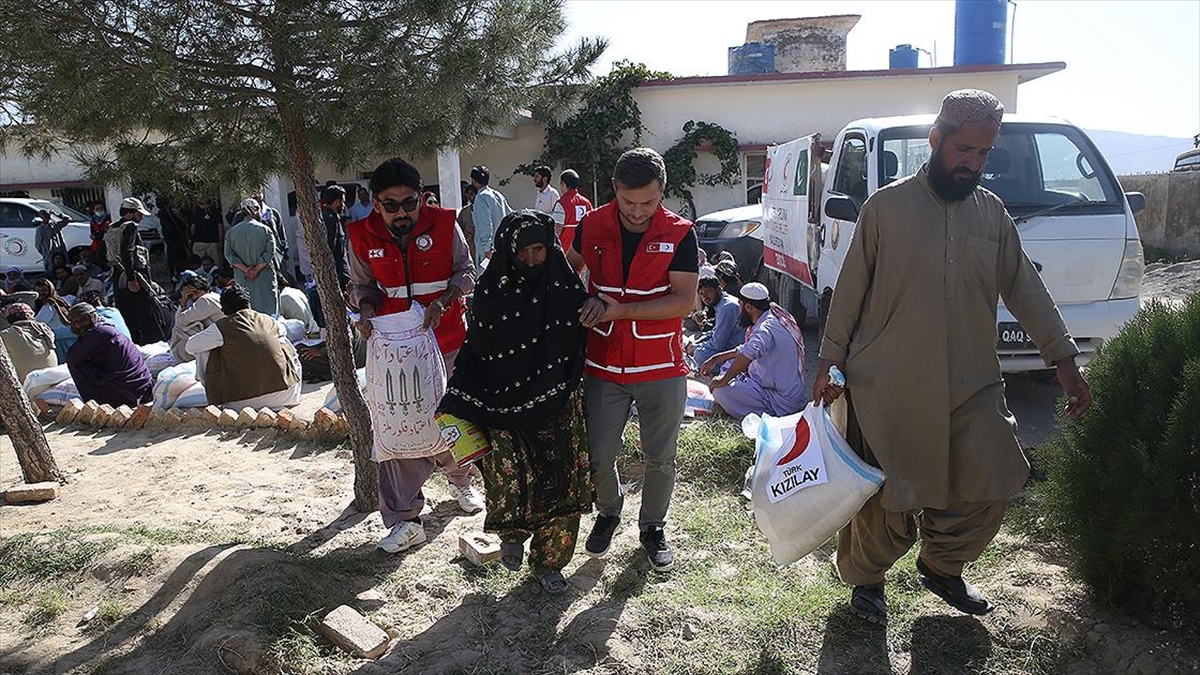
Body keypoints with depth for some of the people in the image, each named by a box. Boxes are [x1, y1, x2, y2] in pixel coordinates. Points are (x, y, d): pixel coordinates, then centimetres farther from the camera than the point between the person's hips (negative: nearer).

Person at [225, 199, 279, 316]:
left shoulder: (231, 232, 2)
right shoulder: (265, 230, -7)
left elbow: (229, 254, -2)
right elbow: (269, 253, -13)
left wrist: (246, 269, -6)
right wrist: (256, 269, -10)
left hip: (241, 278, 3)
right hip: (264, 277, -3)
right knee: (268, 307, 3)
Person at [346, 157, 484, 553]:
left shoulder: (443, 225, -7)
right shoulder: (362, 237, -2)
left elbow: (466, 273, 0)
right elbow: (362, 285, 10)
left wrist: (443, 300, -18)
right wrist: (365, 310, -12)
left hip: (445, 341, 0)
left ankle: (460, 479, 44)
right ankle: (404, 521, 9)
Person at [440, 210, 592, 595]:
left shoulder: (566, 289, -2)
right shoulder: (491, 292, -2)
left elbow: (581, 347, 4)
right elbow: (474, 351, 3)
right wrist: (460, 403, 0)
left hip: (557, 406, 1)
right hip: (503, 404, -1)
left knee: (559, 480, 3)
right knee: (508, 476, -14)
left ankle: (549, 561, 25)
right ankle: (513, 533, 20)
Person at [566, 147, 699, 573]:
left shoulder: (679, 234, -9)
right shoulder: (592, 226, -3)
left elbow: (684, 300, -16)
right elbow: (569, 270, 17)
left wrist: (619, 310, -23)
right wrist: (587, 303, -1)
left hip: (661, 369, -1)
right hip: (604, 366, 2)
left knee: (660, 459, 11)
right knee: (599, 456, 9)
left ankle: (652, 528, 35)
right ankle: (608, 513, 39)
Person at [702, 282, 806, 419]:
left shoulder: (767, 328, -25)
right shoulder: (775, 316, 7)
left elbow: (749, 353, -46)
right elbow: (747, 348, 18)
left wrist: (723, 380, -33)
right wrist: (715, 359, 15)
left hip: (783, 402, -10)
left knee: (720, 390, -22)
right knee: (730, 363, 20)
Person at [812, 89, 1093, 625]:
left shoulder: (992, 213, 9)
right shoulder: (887, 206, -4)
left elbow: (1025, 288, 13)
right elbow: (850, 290, -2)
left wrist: (1064, 361, 8)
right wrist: (831, 363, -3)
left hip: (972, 384, 5)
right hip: (889, 387, -4)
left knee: (988, 487, 5)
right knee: (886, 500, 4)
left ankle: (941, 567, 33)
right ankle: (865, 580, 30)